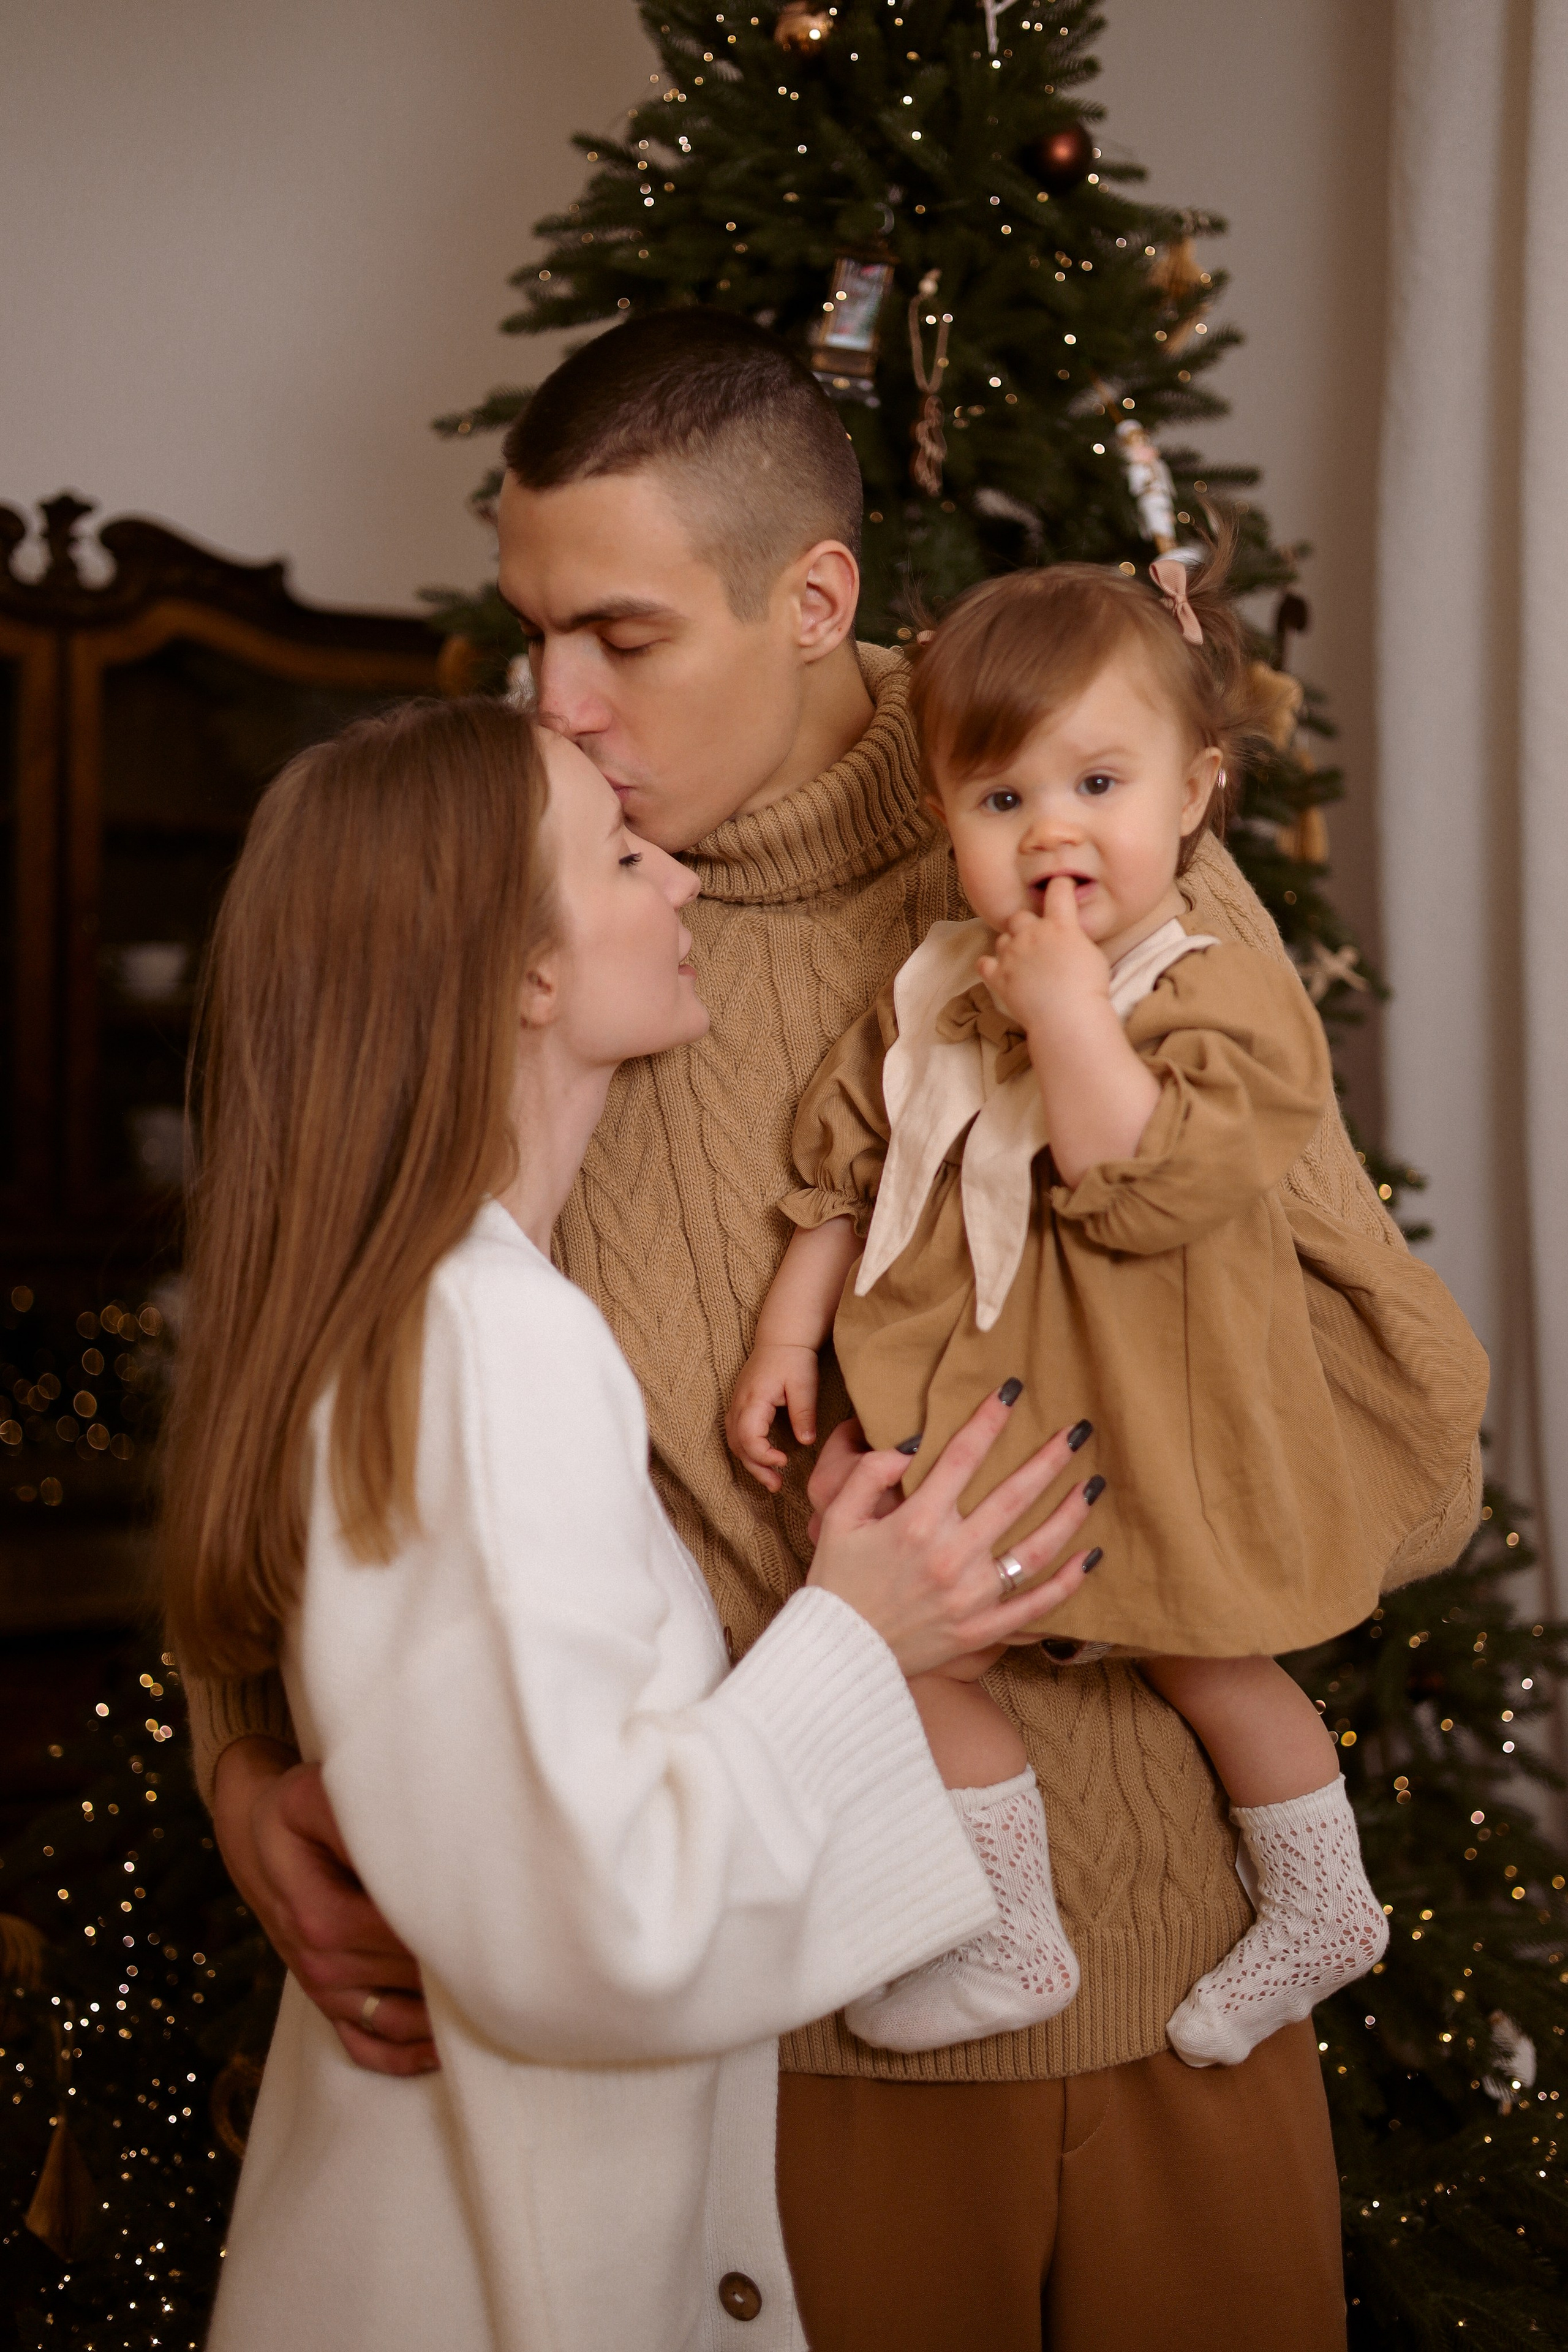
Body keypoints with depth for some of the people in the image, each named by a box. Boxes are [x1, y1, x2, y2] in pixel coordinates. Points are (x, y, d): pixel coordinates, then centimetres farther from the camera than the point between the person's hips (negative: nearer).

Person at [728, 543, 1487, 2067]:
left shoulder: (1226, 999, -16)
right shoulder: (928, 999, 1)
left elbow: (1145, 1191, -29)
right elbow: (840, 1180, 10)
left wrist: (1071, 1016, -29)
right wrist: (786, 1334, 3)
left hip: (1156, 1420, -5)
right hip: (973, 1414, 5)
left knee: (1196, 1653, 10)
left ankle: (1321, 1908, 36)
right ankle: (1010, 1941, 20)